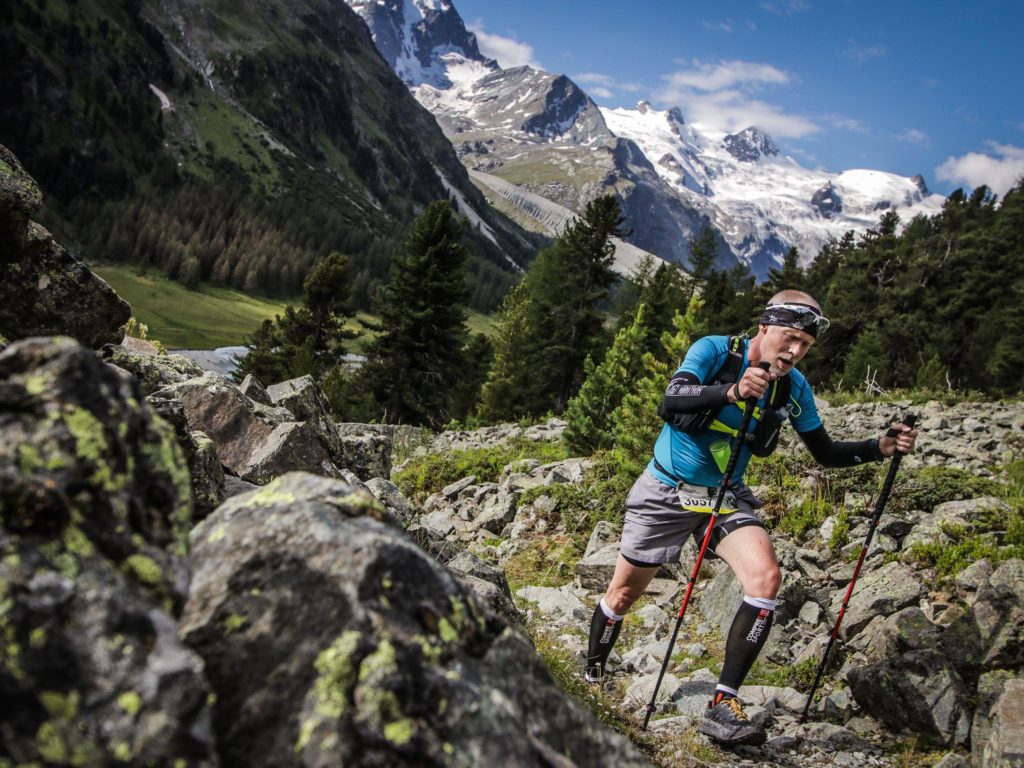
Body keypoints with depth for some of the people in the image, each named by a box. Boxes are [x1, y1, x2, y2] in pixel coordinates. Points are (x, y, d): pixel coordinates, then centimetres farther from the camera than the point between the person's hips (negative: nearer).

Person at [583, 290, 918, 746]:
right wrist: (731, 392, -49)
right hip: (666, 491, -3)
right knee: (622, 595, 8)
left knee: (766, 577, -24)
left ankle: (723, 707, -16)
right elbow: (669, 403, -33)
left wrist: (881, 447, -11)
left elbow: (826, 453, 6)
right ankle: (591, 675, 37)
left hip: (726, 498, 3)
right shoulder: (714, 350, -17)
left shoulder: (794, 387, -5)